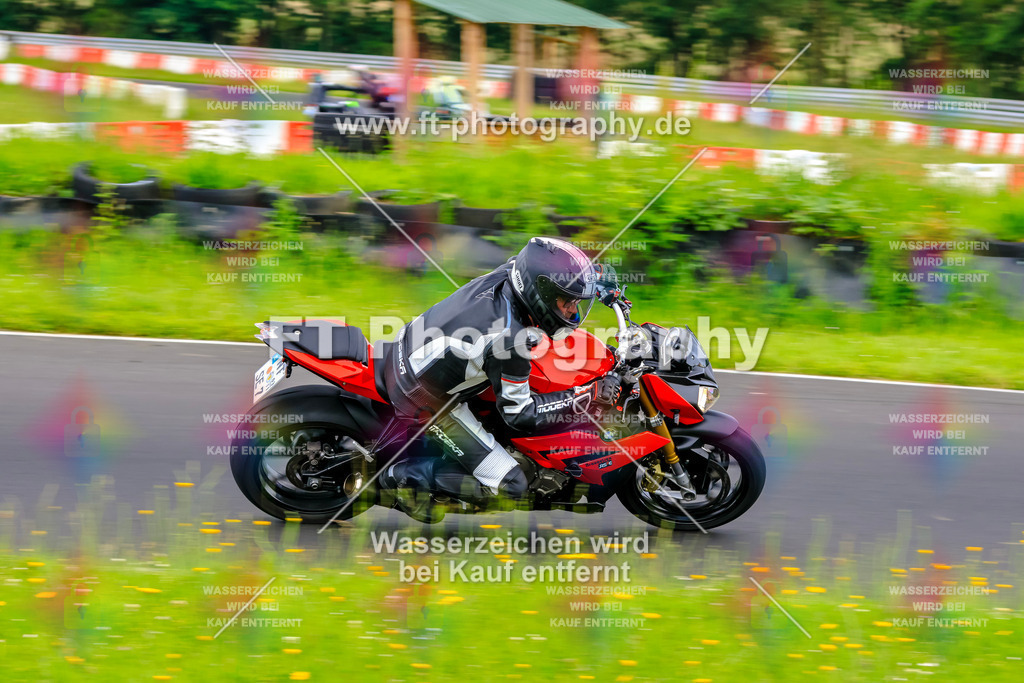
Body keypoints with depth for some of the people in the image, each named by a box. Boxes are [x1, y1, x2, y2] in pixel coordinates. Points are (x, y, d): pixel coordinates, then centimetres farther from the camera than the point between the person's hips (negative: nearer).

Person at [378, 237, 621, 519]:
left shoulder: (501, 276, -11)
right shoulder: (509, 338, -32)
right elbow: (519, 413, -19)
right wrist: (589, 395, -19)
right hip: (427, 402, -8)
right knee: (511, 485, -6)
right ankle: (413, 475, -3)